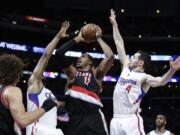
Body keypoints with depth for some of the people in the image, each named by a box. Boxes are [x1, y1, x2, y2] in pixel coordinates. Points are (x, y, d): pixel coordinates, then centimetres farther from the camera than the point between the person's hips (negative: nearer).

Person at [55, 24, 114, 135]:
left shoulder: (96, 73, 12)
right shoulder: (72, 72, 22)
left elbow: (110, 56, -3)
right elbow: (59, 53, 12)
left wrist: (99, 39, 10)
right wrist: (77, 39, 18)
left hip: (93, 117, -4)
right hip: (74, 117, 4)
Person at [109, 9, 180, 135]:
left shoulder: (144, 77, -1)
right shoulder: (126, 68, 18)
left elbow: (161, 81, -21)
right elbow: (119, 45, 23)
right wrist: (114, 25, 28)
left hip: (131, 120, -7)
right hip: (116, 119, 7)